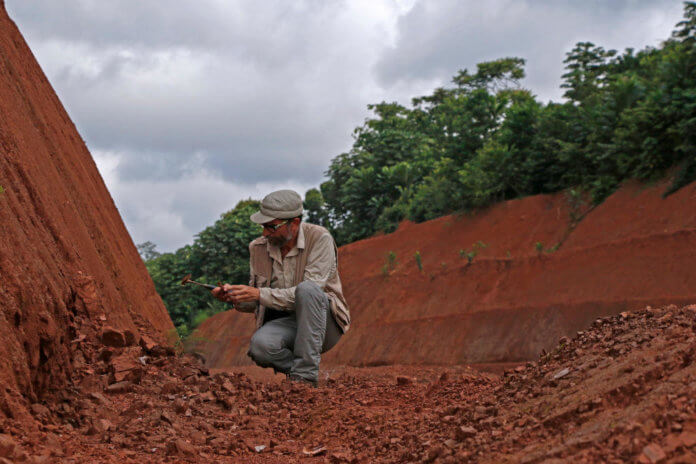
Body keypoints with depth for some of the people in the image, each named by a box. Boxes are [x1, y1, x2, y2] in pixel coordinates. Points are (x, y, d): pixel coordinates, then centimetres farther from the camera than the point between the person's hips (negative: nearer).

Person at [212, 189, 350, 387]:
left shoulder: (319, 239, -13)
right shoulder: (258, 248, 1)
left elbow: (309, 291, -23)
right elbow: (252, 304, 8)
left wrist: (260, 294, -29)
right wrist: (234, 297, -16)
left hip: (324, 323, -2)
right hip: (283, 322, 3)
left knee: (306, 289, -35)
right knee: (260, 346, -32)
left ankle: (305, 374, -28)